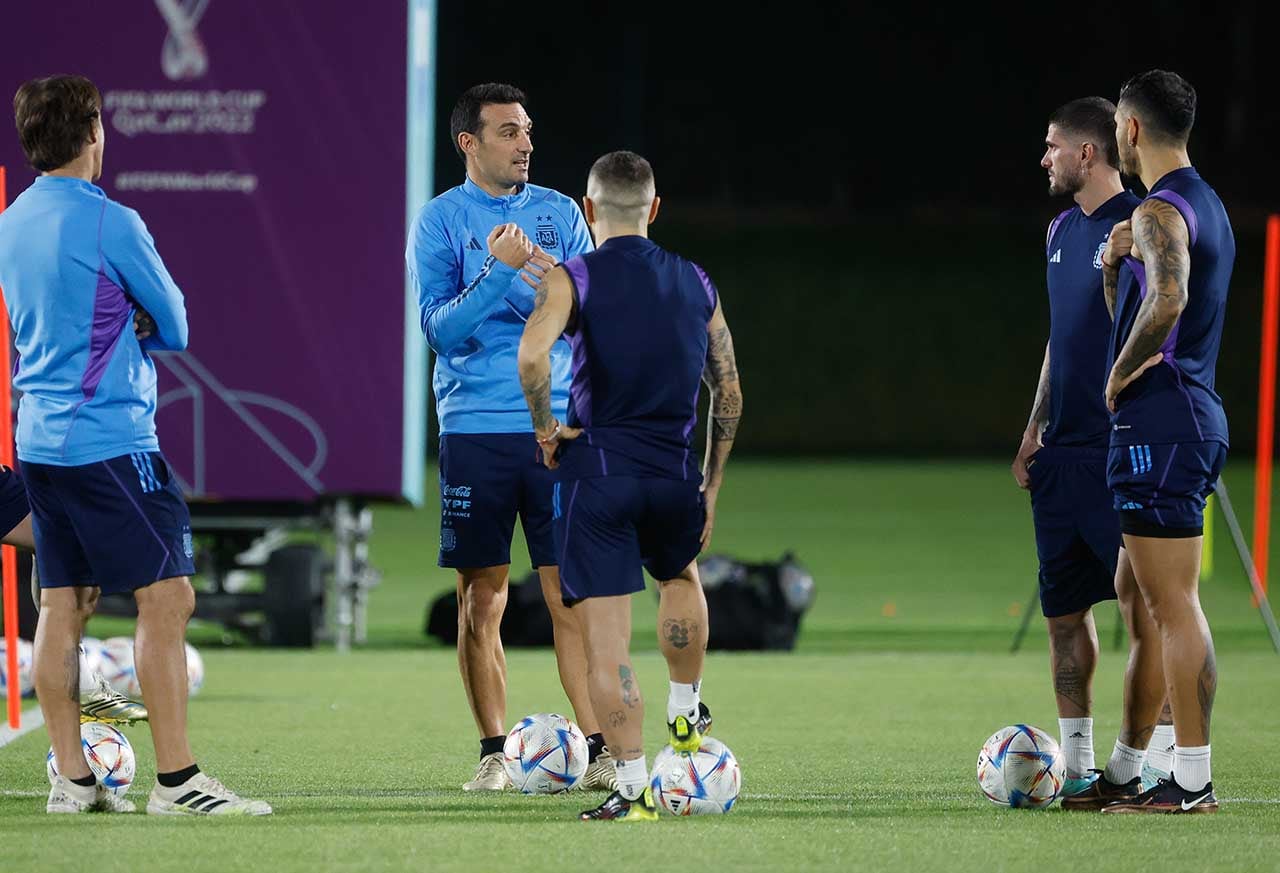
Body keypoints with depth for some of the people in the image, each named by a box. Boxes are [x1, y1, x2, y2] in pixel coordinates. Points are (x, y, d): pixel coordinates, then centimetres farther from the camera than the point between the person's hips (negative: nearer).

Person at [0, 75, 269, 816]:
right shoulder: (109, 223, -12)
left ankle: (73, 781, 8)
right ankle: (177, 781, -9)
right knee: (167, 596, -6)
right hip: (111, 439, -8)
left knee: (64, 604, 8)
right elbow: (176, 328, -3)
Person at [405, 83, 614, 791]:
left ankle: (598, 749, -5)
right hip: (475, 432, -2)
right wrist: (499, 270, -17)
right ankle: (494, 752, 9)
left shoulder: (559, 213, 11)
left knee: (572, 596, -4)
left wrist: (557, 279, -13)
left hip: (557, 428, 2)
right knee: (481, 599, 1)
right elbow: (440, 330, -6)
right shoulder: (440, 220, 3)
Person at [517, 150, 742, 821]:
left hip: (596, 472, -4)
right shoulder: (697, 285, 9)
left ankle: (632, 789, -4)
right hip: (674, 476, 4)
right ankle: (686, 714, 42)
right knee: (681, 577, 35)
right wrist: (709, 490, 20)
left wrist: (545, 428, -8)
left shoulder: (572, 279, -4)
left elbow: (532, 353, -24)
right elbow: (729, 396, 13)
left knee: (606, 641, -1)